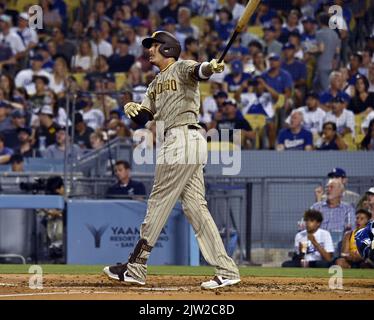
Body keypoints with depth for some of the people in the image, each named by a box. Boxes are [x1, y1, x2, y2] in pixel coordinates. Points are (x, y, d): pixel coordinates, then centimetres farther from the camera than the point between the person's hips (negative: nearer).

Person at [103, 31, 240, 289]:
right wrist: (132, 108, -5)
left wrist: (210, 67, -47)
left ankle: (136, 267, -1)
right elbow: (145, 115, 18)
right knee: (195, 207, 4)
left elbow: (197, 71, -24)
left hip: (184, 139, -9)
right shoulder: (157, 83, 25)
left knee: (160, 200, -5)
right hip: (176, 142, 9)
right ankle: (226, 271, 1)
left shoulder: (181, 68, -1)